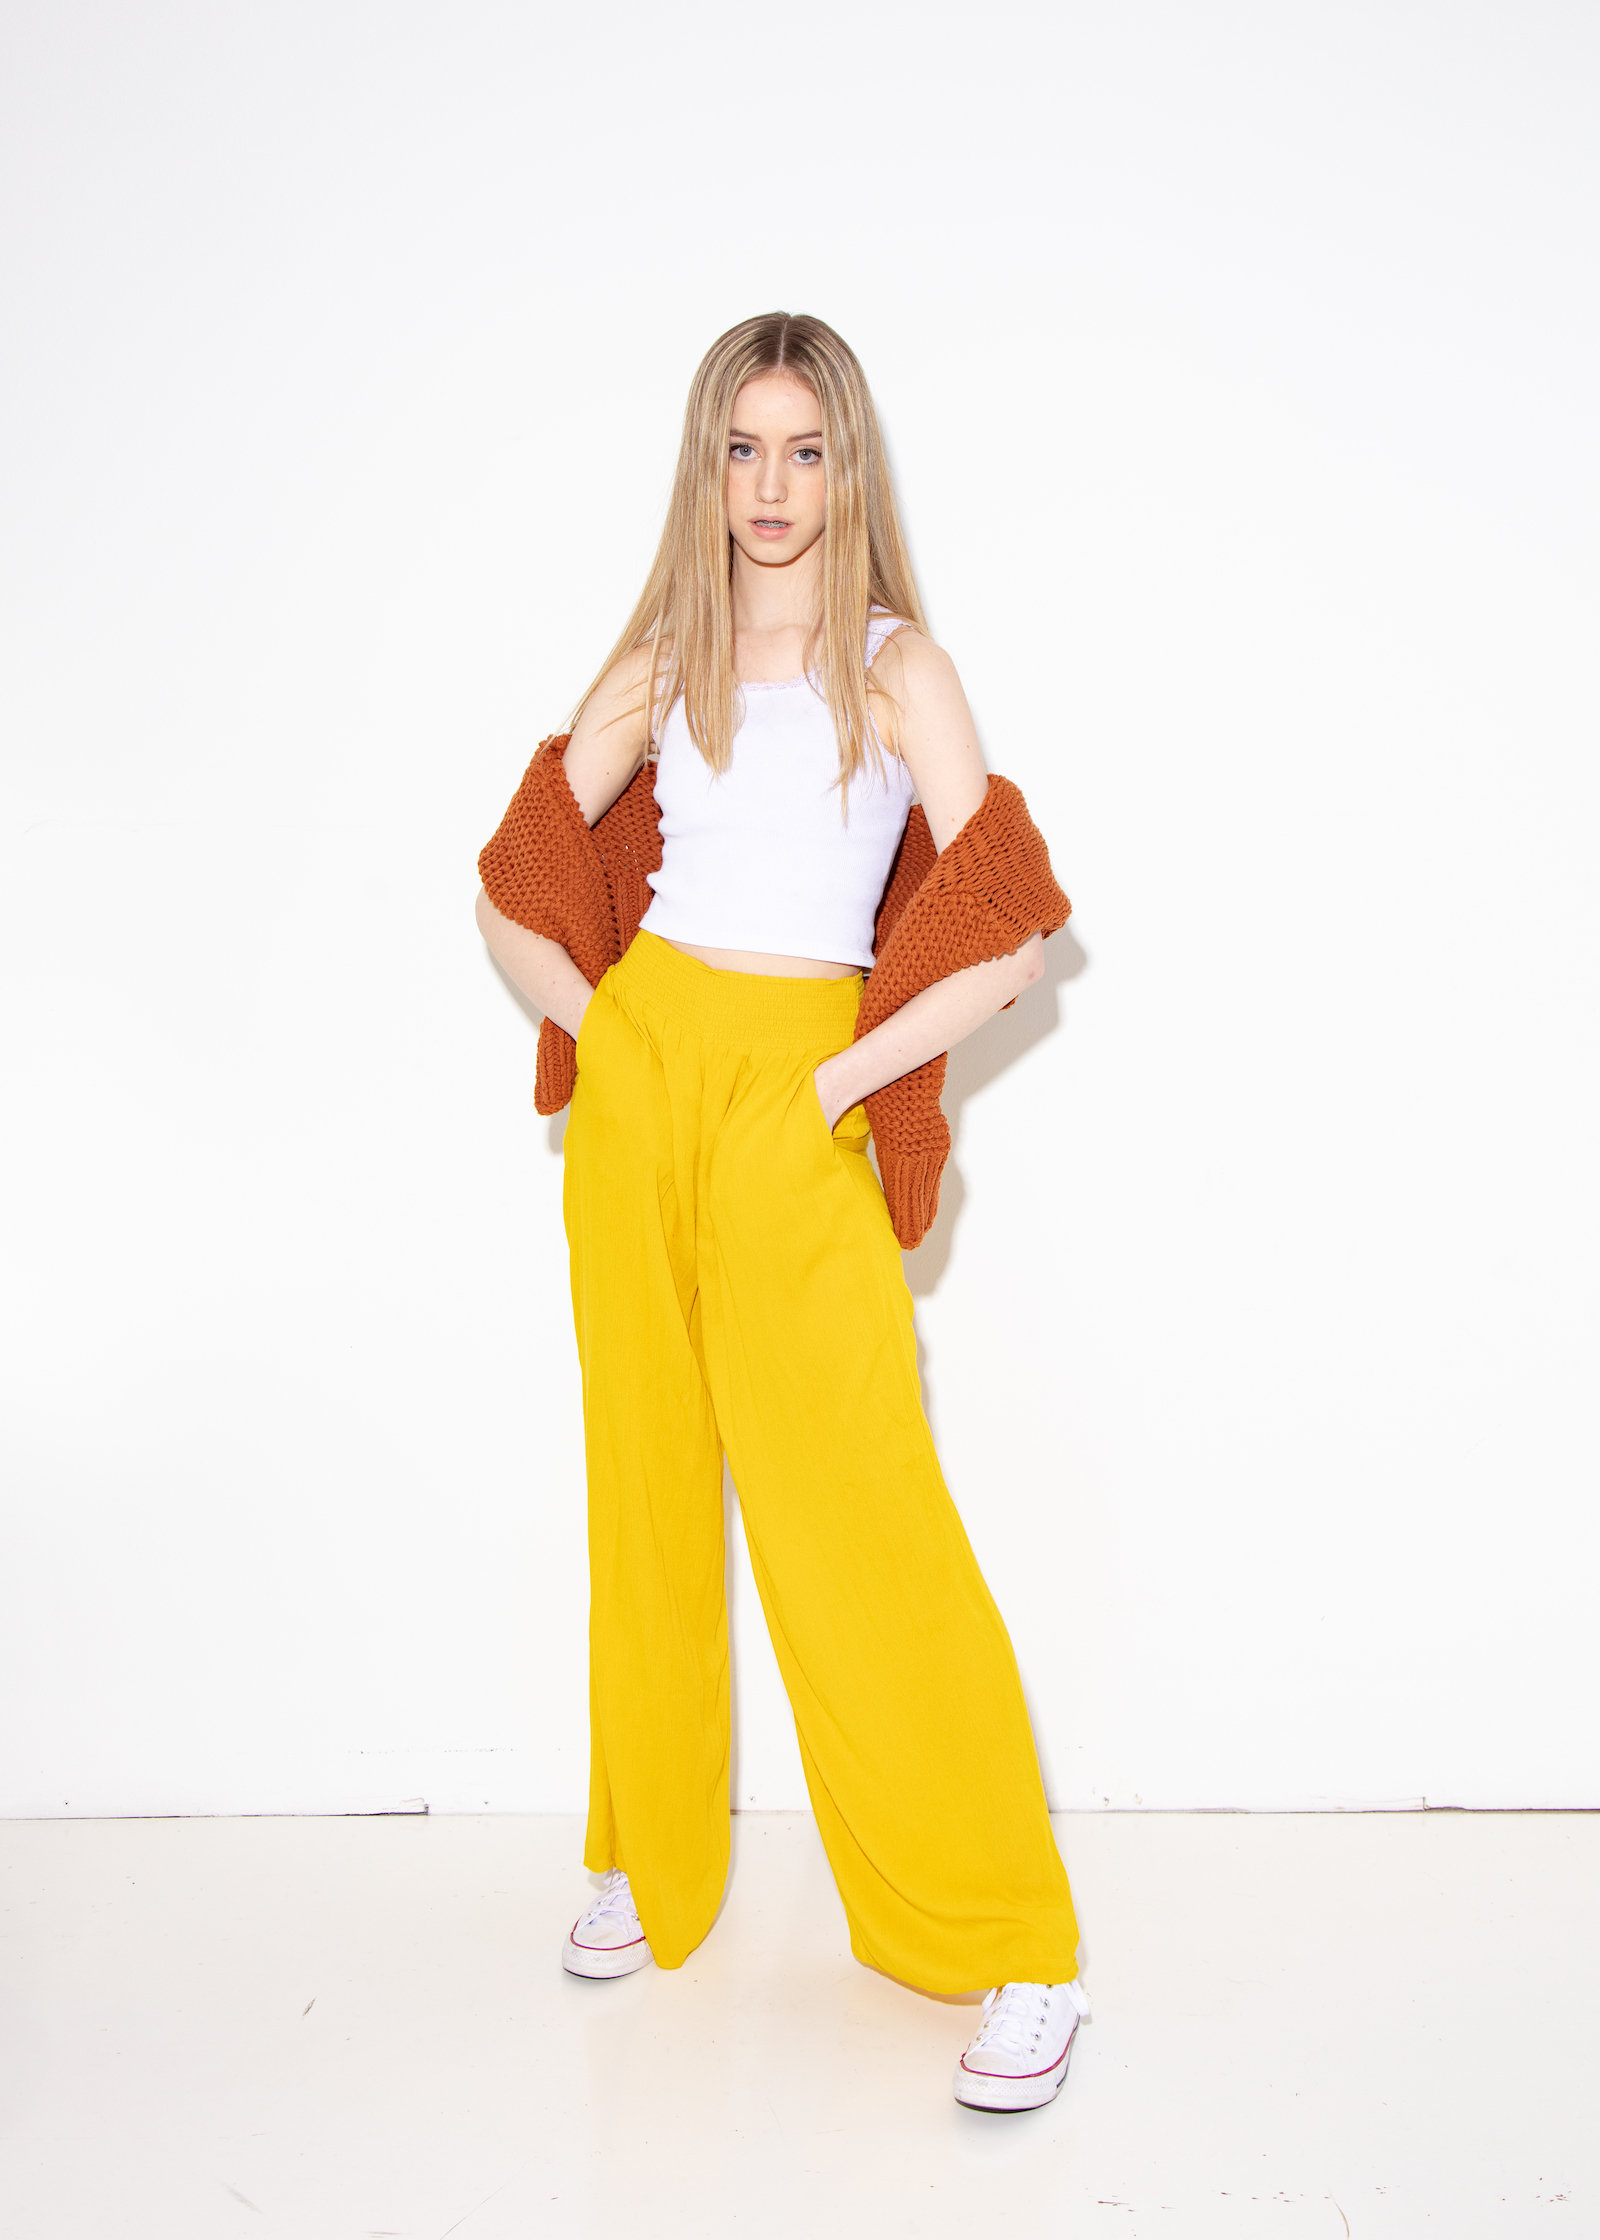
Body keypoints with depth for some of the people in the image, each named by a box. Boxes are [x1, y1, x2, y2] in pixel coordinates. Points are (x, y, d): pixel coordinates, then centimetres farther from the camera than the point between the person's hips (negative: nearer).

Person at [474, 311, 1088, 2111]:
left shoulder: (897, 667, 1)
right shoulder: (660, 665, 10)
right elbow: (516, 898, 14)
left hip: (797, 1103, -3)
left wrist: (836, 1081, -7)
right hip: (637, 1079, 4)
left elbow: (1006, 943, -4)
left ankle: (1022, 1955, 2)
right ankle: (651, 1866, 29)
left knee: (851, 1507, -9)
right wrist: (605, 1031, 1)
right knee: (647, 1477, 10)